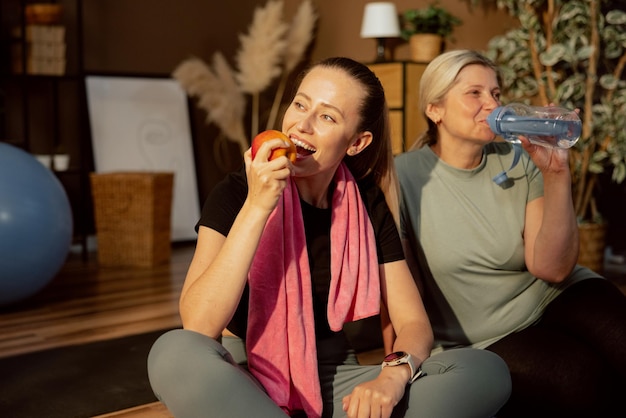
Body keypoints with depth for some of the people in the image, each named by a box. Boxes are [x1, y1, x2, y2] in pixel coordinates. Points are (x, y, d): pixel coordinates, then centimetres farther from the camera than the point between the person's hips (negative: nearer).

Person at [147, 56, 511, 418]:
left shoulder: (367, 206, 2)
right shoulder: (236, 194, -8)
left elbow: (413, 322, 0)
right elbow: (198, 328, -21)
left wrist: (393, 376, -23)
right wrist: (256, 207, -26)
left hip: (337, 386, 3)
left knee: (487, 371, -16)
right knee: (175, 351, -36)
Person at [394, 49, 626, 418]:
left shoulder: (519, 161, 0)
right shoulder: (405, 176, -9)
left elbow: (552, 269, -10)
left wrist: (556, 175, -19)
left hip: (557, 298, 3)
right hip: (485, 339, -3)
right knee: (582, 376, -30)